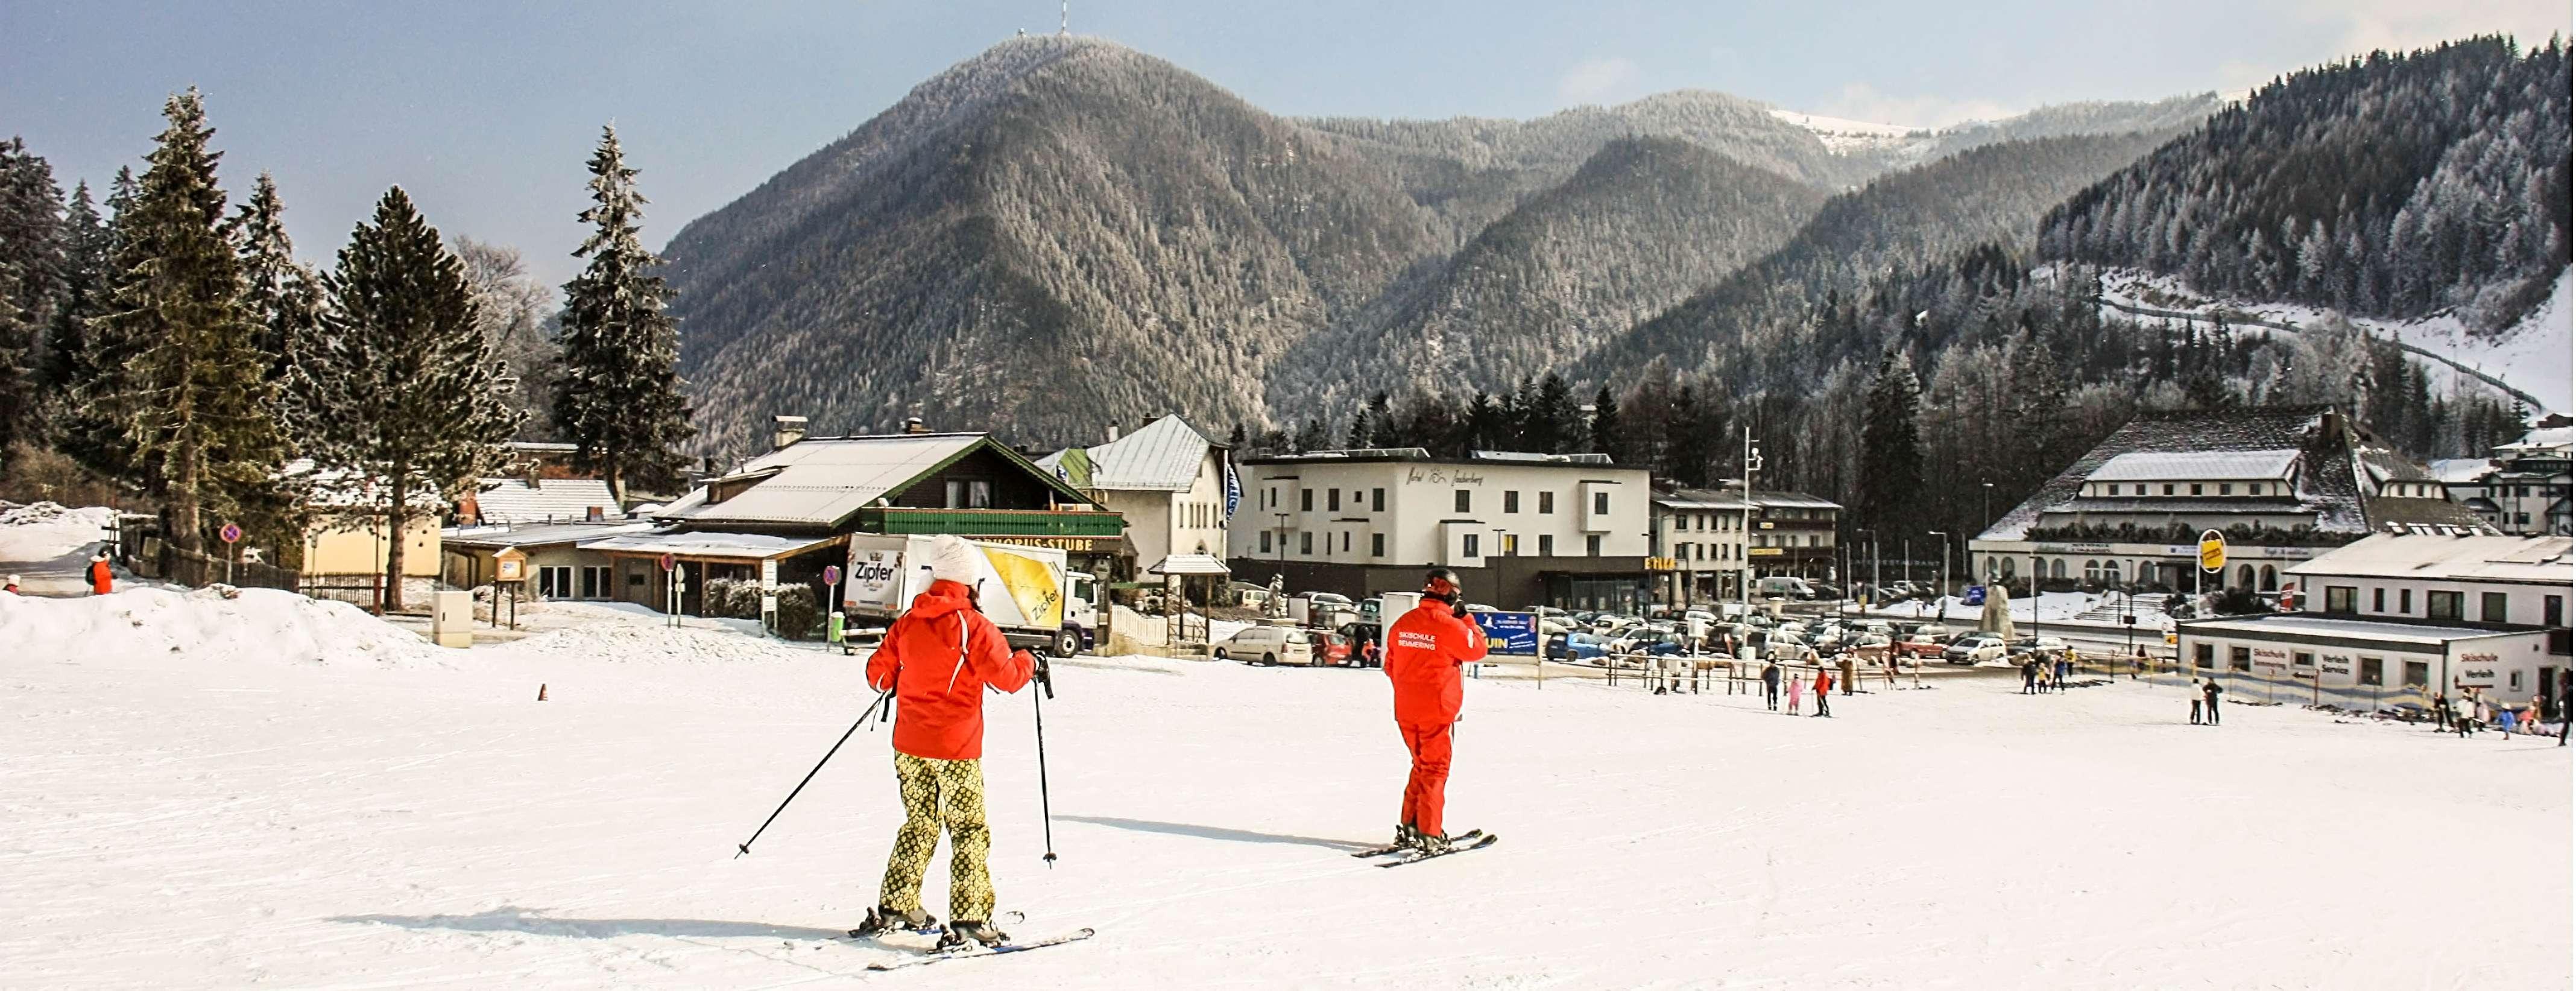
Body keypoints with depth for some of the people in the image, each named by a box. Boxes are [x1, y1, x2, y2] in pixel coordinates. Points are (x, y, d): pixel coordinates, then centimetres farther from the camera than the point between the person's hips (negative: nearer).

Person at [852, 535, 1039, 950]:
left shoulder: (907, 622, 3)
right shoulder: (973, 625, -13)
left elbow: (879, 673, 11)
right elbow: (1007, 677, -13)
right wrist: (1029, 663, 7)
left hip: (909, 744, 6)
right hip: (955, 747, -5)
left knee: (920, 825, 19)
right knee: (970, 831, 2)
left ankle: (894, 906, 22)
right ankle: (969, 919, -2)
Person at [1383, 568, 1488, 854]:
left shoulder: (1402, 623, 4)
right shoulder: (1450, 626, -16)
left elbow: (1391, 666, 12)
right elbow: (1477, 650, -2)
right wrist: (1466, 619, 8)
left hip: (1405, 710, 6)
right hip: (1437, 710, -6)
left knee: (1422, 765, 20)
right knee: (1435, 770, 2)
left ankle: (1408, 826, 20)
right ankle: (1429, 834, 0)